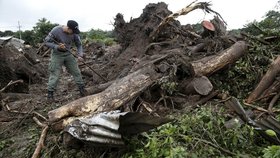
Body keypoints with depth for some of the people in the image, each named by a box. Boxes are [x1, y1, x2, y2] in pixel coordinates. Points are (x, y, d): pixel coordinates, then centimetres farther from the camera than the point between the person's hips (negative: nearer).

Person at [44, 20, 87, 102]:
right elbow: (46, 41, -15)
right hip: (57, 54, -4)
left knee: (76, 71, 3)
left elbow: (79, 44, 0)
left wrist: (80, 55, -15)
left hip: (68, 53, 4)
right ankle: (50, 93, 5)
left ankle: (82, 89, 14)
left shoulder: (74, 33, -11)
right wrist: (57, 47, -29)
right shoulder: (56, 30, -21)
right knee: (55, 74, -6)